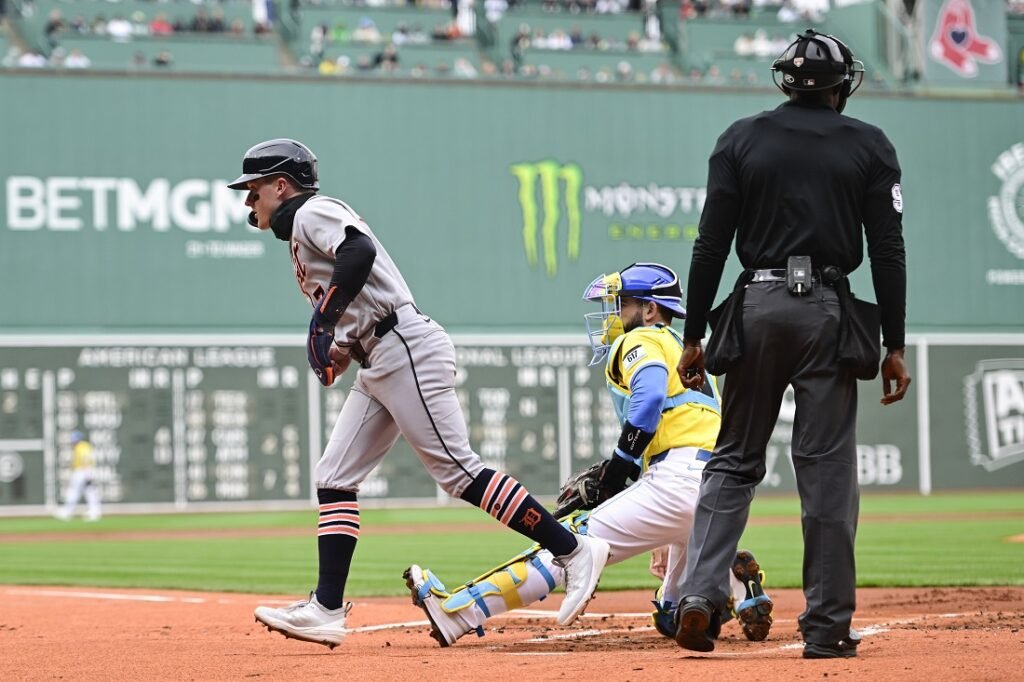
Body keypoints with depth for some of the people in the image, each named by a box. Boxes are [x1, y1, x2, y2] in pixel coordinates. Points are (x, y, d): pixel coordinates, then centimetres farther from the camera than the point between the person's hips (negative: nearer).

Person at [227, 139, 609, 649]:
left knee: (458, 471, -13)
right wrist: (340, 350, 11)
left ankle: (573, 551, -10)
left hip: (406, 350, -11)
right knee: (334, 476, 4)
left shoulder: (313, 212, -3)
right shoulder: (299, 231, 26)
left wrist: (325, 315, -28)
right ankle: (327, 610, 0)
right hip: (377, 365, 11)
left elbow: (361, 250, -25)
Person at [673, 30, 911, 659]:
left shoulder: (742, 139, 6)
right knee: (828, 469, 2)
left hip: (757, 308, 1)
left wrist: (694, 337, 6)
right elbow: (888, 252, 0)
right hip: (827, 312, -1)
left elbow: (711, 245, 2)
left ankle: (699, 594, -7)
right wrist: (895, 346, 3)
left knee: (734, 460, 9)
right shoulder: (869, 146, 5)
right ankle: (827, 626, 2)